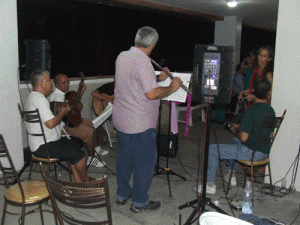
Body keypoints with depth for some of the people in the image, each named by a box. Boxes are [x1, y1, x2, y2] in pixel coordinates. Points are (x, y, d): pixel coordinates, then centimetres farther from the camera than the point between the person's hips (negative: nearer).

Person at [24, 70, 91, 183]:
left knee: (73, 146, 15)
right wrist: (63, 112, -12)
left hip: (39, 142, 12)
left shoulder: (32, 97, 14)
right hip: (43, 147, -12)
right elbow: (51, 123, -28)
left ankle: (78, 182, 17)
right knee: (79, 155, -11)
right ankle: (86, 179, 15)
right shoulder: (39, 99, -22)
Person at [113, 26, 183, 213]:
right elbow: (152, 94, -25)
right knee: (145, 162, 6)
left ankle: (122, 194, 34)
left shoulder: (122, 56, 7)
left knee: (124, 157, 20)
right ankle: (140, 202, 19)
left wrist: (158, 78, 15)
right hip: (140, 124, -9)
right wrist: (172, 88, -10)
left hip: (121, 120, 9)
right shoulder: (142, 62, -21)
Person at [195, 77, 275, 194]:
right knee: (234, 141, 35)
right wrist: (240, 128, 16)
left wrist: (236, 130, -2)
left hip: (251, 152, -9)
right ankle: (231, 175, 39)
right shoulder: (271, 110, 3)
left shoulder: (251, 111, -22)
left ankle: (210, 184, 8)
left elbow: (243, 138, -23)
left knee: (212, 149, -1)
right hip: (264, 151, 9)